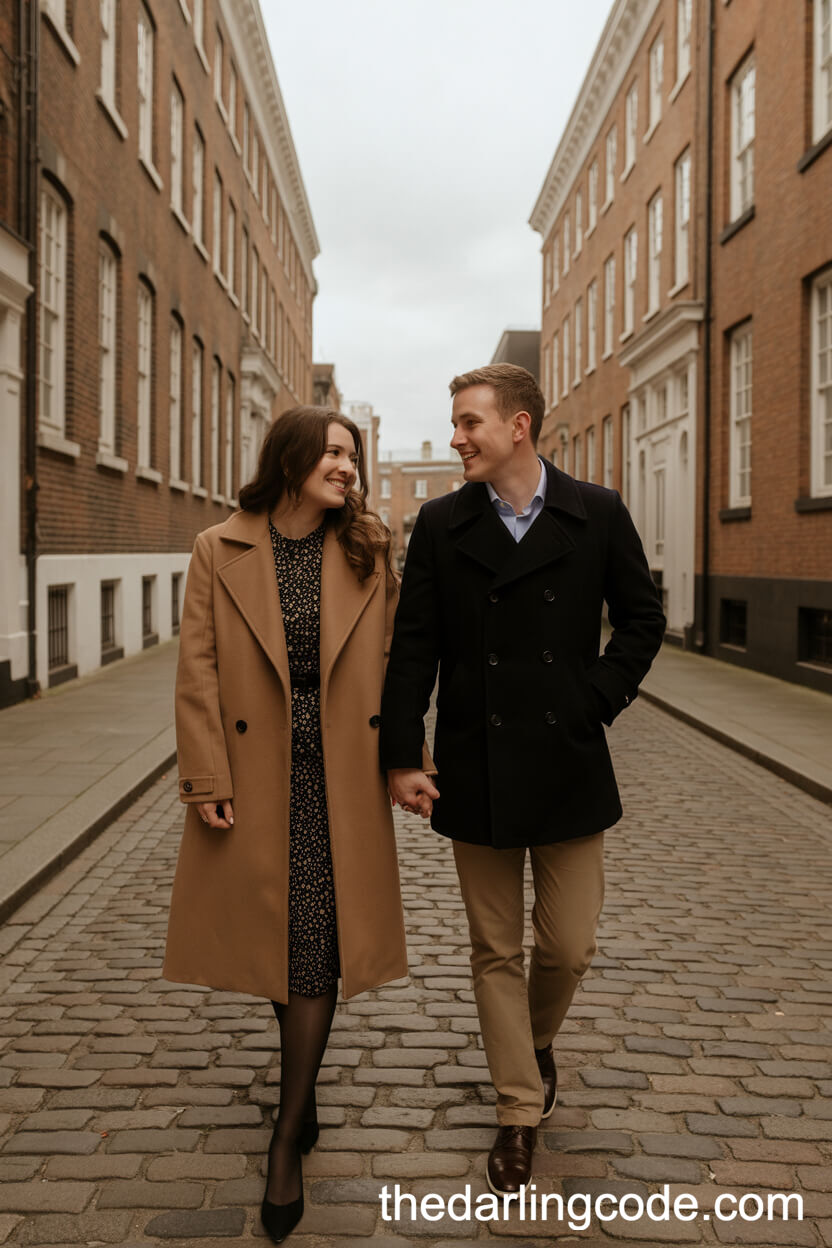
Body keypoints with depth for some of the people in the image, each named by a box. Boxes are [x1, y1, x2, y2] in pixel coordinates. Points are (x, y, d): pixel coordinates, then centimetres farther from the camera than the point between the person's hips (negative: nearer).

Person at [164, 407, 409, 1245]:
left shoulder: (367, 553, 4)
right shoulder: (219, 552, -1)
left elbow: (391, 660, 5)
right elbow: (197, 670, -3)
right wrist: (206, 779, -9)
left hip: (338, 776, 0)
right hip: (254, 776, 0)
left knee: (315, 944, -2)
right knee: (272, 935, 13)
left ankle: (287, 1141, 8)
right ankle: (302, 1093, 38)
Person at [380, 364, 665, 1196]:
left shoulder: (597, 516, -1)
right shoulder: (440, 525, 0)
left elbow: (641, 620, 8)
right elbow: (414, 647, 0)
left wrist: (597, 701, -4)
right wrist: (400, 756, -5)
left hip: (567, 769, 0)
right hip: (476, 773, 0)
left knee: (569, 947, 8)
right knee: (496, 952, 9)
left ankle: (538, 1041, 41)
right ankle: (519, 1112, 26)